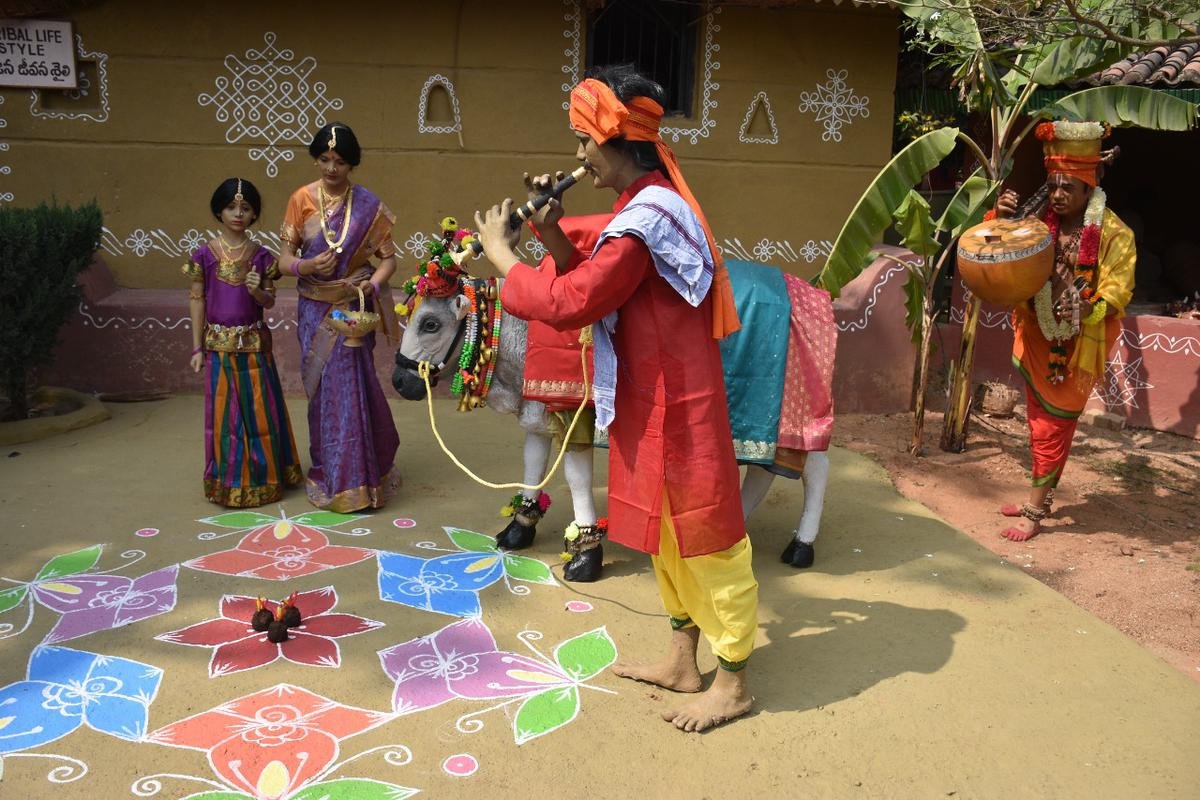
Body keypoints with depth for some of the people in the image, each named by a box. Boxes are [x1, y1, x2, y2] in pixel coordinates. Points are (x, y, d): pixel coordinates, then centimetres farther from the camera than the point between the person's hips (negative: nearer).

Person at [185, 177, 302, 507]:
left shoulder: (260, 255, 1)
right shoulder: (205, 254, -3)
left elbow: (270, 301, 7)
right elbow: (196, 300, 0)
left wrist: (257, 291, -17)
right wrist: (197, 348, -1)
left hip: (254, 342, 1)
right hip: (220, 344, -1)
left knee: (260, 410, 6)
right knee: (224, 411, 5)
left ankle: (263, 476, 21)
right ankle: (229, 480, 18)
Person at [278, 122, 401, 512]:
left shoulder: (368, 205, -2)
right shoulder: (302, 199, 0)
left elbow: (388, 257, -1)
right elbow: (284, 258, -2)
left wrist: (373, 284, -22)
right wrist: (306, 266, -24)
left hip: (353, 310, -1)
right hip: (316, 311, 1)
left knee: (352, 389, -2)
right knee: (323, 390, 6)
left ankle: (354, 477, 11)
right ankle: (328, 475, 20)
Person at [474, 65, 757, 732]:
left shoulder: (644, 218, -21)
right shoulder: (652, 204, 11)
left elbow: (571, 303, -22)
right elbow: (599, 288, 13)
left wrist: (502, 255, -9)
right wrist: (553, 237, 0)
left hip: (675, 408, -10)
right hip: (653, 403, 10)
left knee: (702, 536, 2)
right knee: (668, 533, 18)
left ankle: (734, 683, 17)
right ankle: (683, 662, 33)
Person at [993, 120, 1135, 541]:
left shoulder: (1113, 234, -10)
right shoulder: (1040, 223, 3)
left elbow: (1118, 290, -12)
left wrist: (1091, 308, -30)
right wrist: (1001, 220, -8)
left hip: (1078, 345, -5)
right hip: (1038, 336, 5)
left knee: (1052, 425, -2)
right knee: (1039, 420, 14)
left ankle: (1035, 511, 4)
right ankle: (1041, 497, 28)